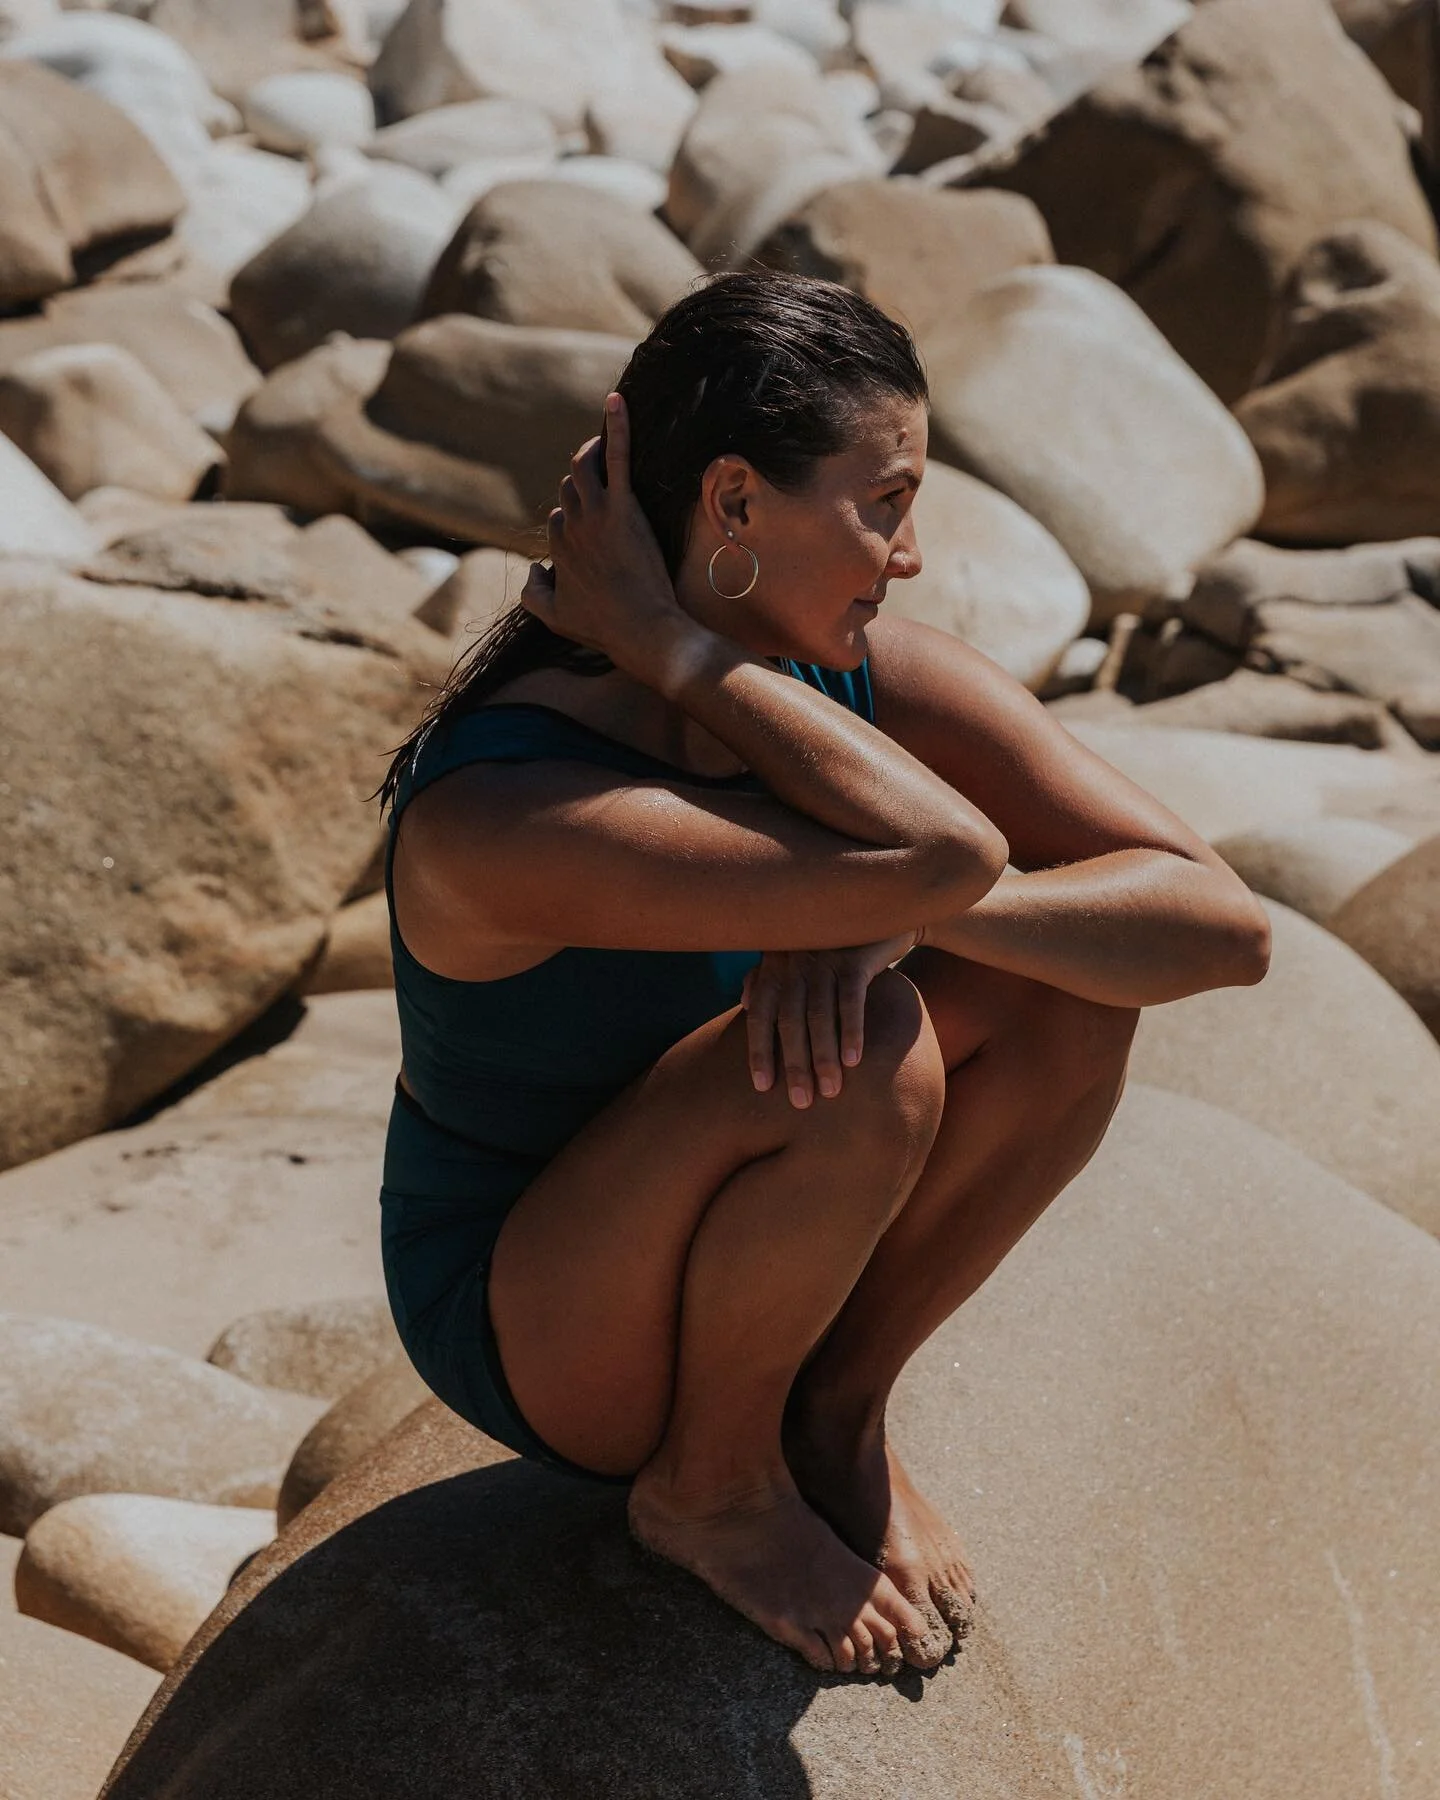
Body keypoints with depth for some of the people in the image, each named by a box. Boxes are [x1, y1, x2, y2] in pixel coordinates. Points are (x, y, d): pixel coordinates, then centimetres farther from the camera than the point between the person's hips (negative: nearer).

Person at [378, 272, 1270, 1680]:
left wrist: (895, 913, -35)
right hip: (529, 1331, -5)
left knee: (1070, 983, -19)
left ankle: (840, 1410, 1)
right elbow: (947, 851, -44)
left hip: (726, 1242, 5)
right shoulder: (489, 819, -34)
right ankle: (711, 1487, -5)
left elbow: (1227, 924, -21)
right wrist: (669, 647, -34)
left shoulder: (877, 682, -15)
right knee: (864, 1056, -33)